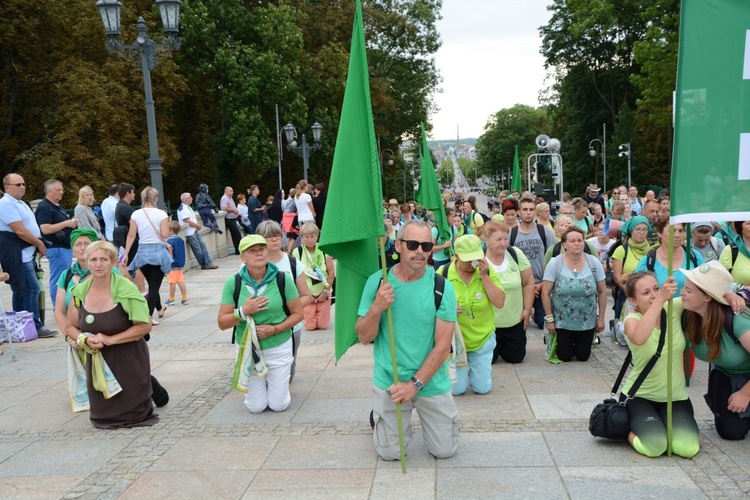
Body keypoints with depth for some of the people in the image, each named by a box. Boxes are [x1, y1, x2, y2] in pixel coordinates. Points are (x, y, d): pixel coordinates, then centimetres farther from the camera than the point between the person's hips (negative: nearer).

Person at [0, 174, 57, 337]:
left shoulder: (20, 203, 18)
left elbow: (31, 226, 22)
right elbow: (20, 231, -20)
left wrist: (39, 244, 7)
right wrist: (40, 244, -9)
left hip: (26, 253, 10)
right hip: (16, 254, -10)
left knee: (21, 290, 13)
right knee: (32, 288, -11)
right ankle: (35, 327, -7)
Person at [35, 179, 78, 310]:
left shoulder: (58, 206, 17)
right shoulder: (44, 207, -12)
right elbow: (46, 229, -22)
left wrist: (72, 223, 9)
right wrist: (66, 223, -19)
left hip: (66, 247, 10)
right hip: (56, 248, -10)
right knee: (58, 281, -6)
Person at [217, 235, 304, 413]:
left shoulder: (283, 279, -13)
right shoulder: (233, 282, -11)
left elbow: (298, 313, -5)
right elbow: (222, 323, -7)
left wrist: (274, 329, -19)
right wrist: (243, 312, -24)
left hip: (279, 348, -1)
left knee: (279, 405, 6)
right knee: (256, 407, 9)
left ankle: (282, 384, 39)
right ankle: (259, 384, 42)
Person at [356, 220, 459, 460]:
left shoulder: (442, 286, -12)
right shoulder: (377, 281, -9)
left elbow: (443, 345, -12)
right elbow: (364, 337, -5)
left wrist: (415, 384, -17)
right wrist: (376, 308, -24)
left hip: (432, 382, 0)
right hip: (389, 380, 0)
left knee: (445, 451, 9)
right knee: (390, 453, 9)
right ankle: (378, 416, 38)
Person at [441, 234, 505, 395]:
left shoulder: (487, 271, -9)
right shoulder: (443, 273, -14)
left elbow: (499, 302, -17)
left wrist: (484, 276, -22)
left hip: (482, 339, 1)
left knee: (483, 388, 6)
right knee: (456, 389, 1)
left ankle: (477, 367, 39)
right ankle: (459, 368, 35)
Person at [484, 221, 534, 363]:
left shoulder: (516, 254, -6)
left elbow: (528, 283, 2)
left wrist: (527, 310, 1)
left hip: (515, 321, 3)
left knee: (515, 357, 11)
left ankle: (503, 345, 44)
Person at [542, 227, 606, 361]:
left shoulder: (594, 263, -7)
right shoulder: (555, 263, -13)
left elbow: (602, 292, 2)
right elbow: (545, 293, -8)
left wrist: (601, 318, 4)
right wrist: (549, 319, -7)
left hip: (587, 322, 2)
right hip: (562, 321, -2)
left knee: (583, 356, 8)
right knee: (564, 356, 4)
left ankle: (579, 345, 42)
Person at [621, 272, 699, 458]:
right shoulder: (632, 319, -16)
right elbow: (638, 338, -41)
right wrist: (661, 299, -45)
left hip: (675, 397, 3)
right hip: (639, 396, -3)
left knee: (687, 448, -19)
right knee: (654, 446, -26)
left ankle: (662, 426, 15)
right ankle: (626, 429, 9)